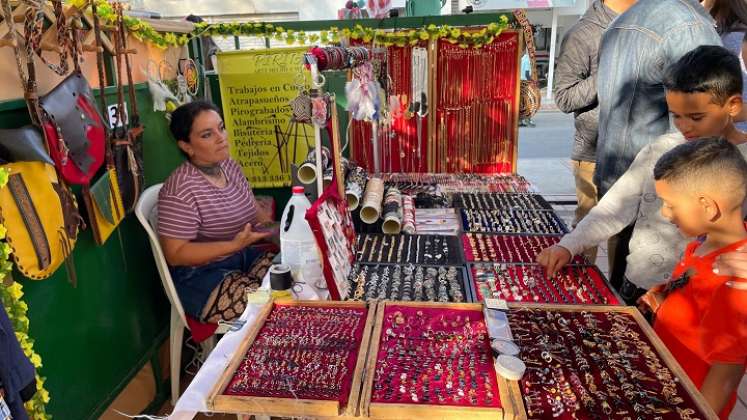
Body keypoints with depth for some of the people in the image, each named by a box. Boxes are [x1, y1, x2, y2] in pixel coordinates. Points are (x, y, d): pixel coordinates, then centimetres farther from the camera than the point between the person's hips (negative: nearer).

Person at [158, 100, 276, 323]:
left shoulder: (229, 165, 2)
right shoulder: (180, 191, -23)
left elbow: (252, 211, 12)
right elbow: (175, 254, -20)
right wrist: (234, 245, -28)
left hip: (242, 256, 8)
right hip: (200, 277, -7)